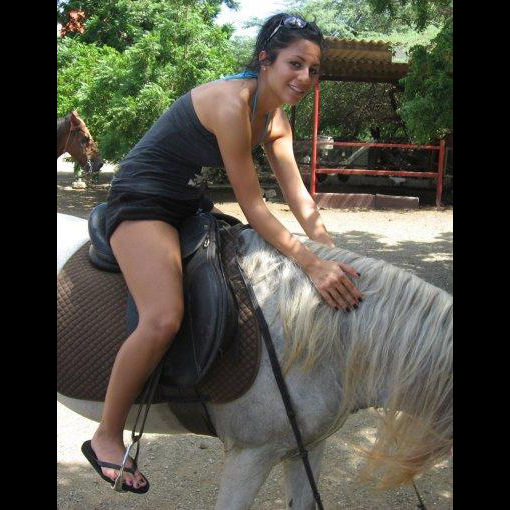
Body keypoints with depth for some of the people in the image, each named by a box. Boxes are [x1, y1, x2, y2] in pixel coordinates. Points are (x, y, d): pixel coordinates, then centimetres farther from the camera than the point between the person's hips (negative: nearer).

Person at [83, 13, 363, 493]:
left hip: (188, 203, 10)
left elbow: (299, 198, 5)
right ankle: (106, 436, -9)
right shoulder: (232, 103, -25)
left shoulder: (277, 121, 4)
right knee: (164, 320, -29)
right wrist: (311, 264, -25)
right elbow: (252, 206, -24)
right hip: (141, 201, -10)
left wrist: (336, 258, -5)